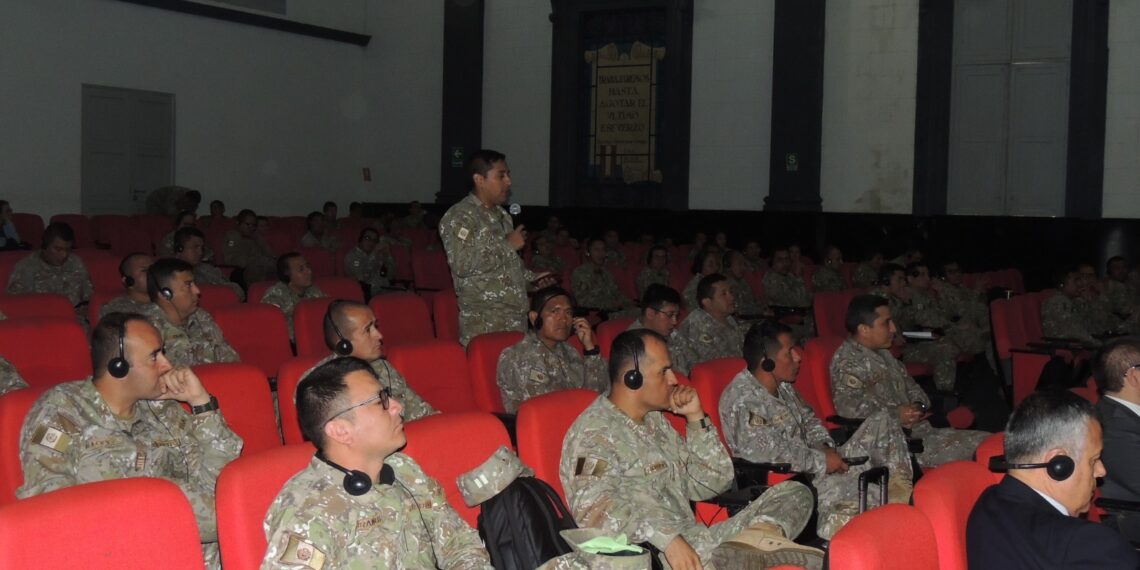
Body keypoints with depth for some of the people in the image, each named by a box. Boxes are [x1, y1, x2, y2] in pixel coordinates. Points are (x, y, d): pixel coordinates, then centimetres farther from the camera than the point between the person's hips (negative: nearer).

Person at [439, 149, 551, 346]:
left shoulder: (501, 215, 20)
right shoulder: (459, 217, -8)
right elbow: (462, 264, -23)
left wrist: (532, 277, 17)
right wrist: (507, 245, -15)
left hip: (515, 316, 8)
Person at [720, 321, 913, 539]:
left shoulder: (783, 387, 11)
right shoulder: (742, 400, -20)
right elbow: (765, 450, -29)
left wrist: (825, 447, 3)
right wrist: (821, 460, -20)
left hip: (823, 466, 10)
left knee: (882, 421, 6)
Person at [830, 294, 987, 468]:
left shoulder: (883, 354, 19)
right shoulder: (848, 362, -13)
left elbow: (910, 386, 27)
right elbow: (849, 410, -25)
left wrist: (919, 405, 4)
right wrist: (896, 416, -21)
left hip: (916, 430, 10)